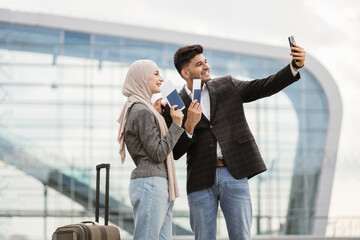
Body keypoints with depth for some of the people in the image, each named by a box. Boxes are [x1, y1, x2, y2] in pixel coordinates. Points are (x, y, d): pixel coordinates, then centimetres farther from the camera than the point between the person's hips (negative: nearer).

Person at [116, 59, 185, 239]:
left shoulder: (142, 109, 20)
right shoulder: (142, 112, -11)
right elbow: (158, 153, -13)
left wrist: (156, 114, 22)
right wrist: (176, 124, -10)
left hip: (159, 185, 10)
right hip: (151, 183, -10)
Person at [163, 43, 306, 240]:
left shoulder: (227, 86, 10)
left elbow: (264, 87, 0)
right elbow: (174, 153, 0)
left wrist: (295, 67, -13)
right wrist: (189, 126, -16)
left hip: (234, 174, 1)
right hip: (201, 180, -1)